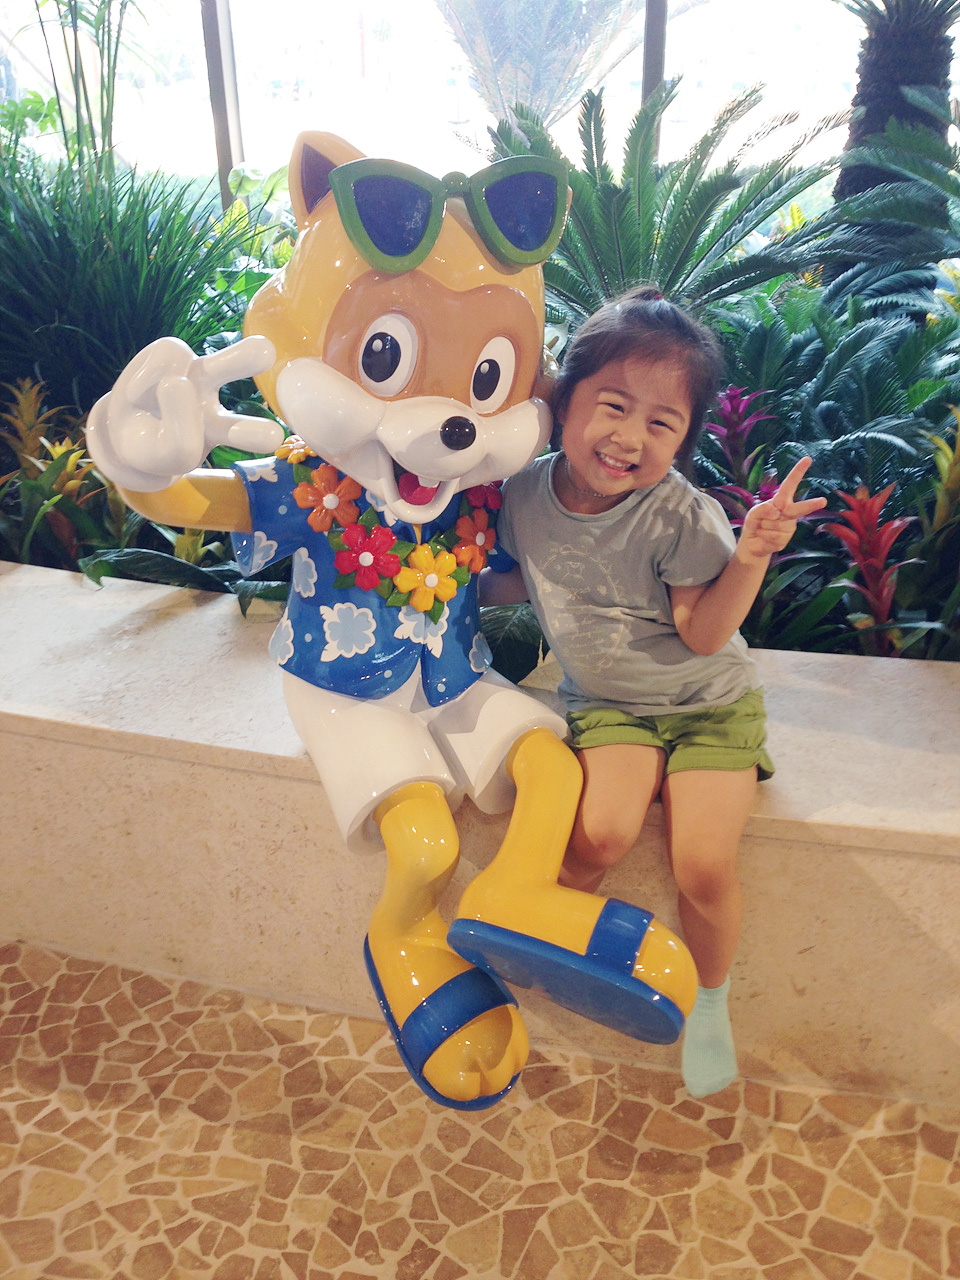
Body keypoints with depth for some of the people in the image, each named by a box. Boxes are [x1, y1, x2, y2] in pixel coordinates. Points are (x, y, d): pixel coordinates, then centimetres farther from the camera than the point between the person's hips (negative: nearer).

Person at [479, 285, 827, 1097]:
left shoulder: (680, 515, -19)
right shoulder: (526, 490, -8)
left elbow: (703, 634, -20)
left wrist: (751, 557, -32)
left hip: (709, 703, -2)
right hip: (606, 702, 2)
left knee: (703, 863, -17)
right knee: (600, 833, -25)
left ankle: (710, 1001, 14)